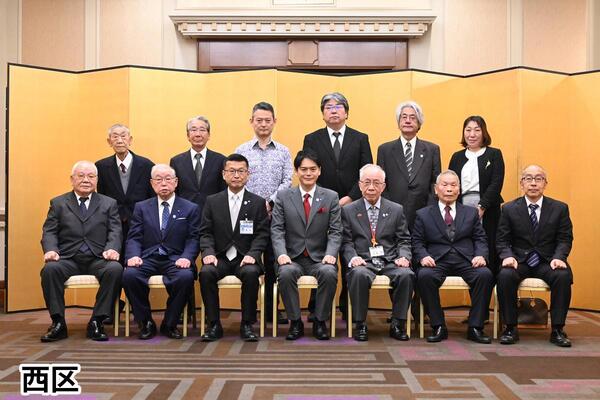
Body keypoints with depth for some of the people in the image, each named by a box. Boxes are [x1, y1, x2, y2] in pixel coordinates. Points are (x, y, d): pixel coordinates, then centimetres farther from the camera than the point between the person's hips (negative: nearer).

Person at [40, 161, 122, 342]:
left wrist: (112, 249, -16)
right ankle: (58, 323, -16)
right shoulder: (58, 203, 18)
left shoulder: (109, 204, 16)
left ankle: (96, 322, -19)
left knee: (115, 269, -31)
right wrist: (51, 250, -13)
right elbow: (49, 232, 9)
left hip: (99, 259, 0)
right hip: (68, 259, 0)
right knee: (50, 269, -31)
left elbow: (115, 231, 6)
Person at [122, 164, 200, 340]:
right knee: (129, 275, -29)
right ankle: (146, 323, -6)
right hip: (147, 258, 2)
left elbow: (193, 239, 3)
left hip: (175, 259, -1)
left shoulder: (191, 209, 12)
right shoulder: (141, 207, 16)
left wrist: (186, 258, -17)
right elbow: (134, 238, 8)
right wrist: (134, 256, -13)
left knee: (186, 277, -33)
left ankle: (169, 324, -8)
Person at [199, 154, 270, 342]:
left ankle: (247, 324, -16)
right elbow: (205, 232, 6)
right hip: (220, 257, 1)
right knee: (206, 273, -29)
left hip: (246, 257, -1)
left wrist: (252, 254, -16)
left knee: (251, 273, -33)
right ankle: (214, 324, -15)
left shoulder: (258, 202, 7)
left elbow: (262, 234, 1)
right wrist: (208, 253, -13)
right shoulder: (212, 201, 11)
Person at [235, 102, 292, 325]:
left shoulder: (283, 152, 10)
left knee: (273, 263, 4)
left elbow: (287, 182, 1)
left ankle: (271, 310, 13)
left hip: (275, 214, 1)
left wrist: (270, 202, -12)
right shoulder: (241, 151, 8)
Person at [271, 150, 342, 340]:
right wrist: (281, 254, -17)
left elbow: (335, 231, 2)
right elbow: (277, 229, 0)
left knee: (329, 273, -31)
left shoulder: (331, 197, 7)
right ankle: (295, 322, -10)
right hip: (293, 258, 0)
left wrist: (330, 254, -16)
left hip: (320, 258, 0)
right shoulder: (283, 196, 7)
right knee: (286, 273, -32)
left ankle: (320, 321, -9)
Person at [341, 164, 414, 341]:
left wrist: (403, 256, -8)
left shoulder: (396, 210, 15)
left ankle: (397, 323, -13)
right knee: (359, 274, -36)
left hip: (390, 261, 2)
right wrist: (353, 257, -15)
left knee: (406, 274, -30)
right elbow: (346, 242, 5)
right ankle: (360, 324, -18)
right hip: (363, 262, -1)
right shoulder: (348, 210, 10)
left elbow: (404, 240, 12)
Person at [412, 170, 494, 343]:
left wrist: (480, 255, -8)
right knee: (424, 275, -33)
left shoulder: (471, 212, 20)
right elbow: (417, 242, 9)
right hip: (437, 261, -1)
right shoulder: (423, 214, 15)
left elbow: (480, 239, 13)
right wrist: (423, 256, -12)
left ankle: (475, 327, -17)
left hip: (466, 261, 1)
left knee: (485, 274, -29)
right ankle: (438, 326, -19)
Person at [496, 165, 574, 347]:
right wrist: (508, 256, -18)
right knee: (505, 275, -32)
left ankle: (557, 329, -17)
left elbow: (565, 239, 3)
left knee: (563, 276, -31)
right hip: (519, 261, 0)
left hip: (548, 262, 1)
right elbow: (502, 240, 3)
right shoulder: (509, 209, 5)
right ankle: (510, 328, -17)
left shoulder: (560, 208, 7)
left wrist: (558, 257, -17)